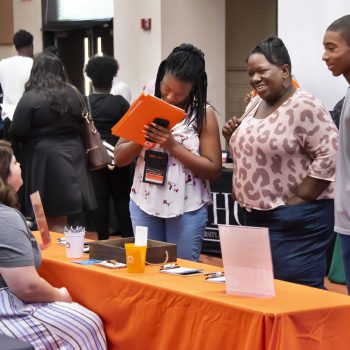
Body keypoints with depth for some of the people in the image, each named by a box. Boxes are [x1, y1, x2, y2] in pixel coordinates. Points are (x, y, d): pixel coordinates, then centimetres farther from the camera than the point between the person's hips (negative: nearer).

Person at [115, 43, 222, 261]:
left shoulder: (204, 114, -5)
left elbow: (214, 170, -9)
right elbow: (119, 158, 6)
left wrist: (173, 146, -18)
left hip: (187, 208, -3)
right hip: (144, 204, 3)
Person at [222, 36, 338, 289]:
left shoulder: (304, 107, -15)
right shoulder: (255, 105, 13)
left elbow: (330, 157, -21)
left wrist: (297, 201, -19)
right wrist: (234, 138, 4)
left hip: (297, 221, -9)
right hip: (256, 216, 9)